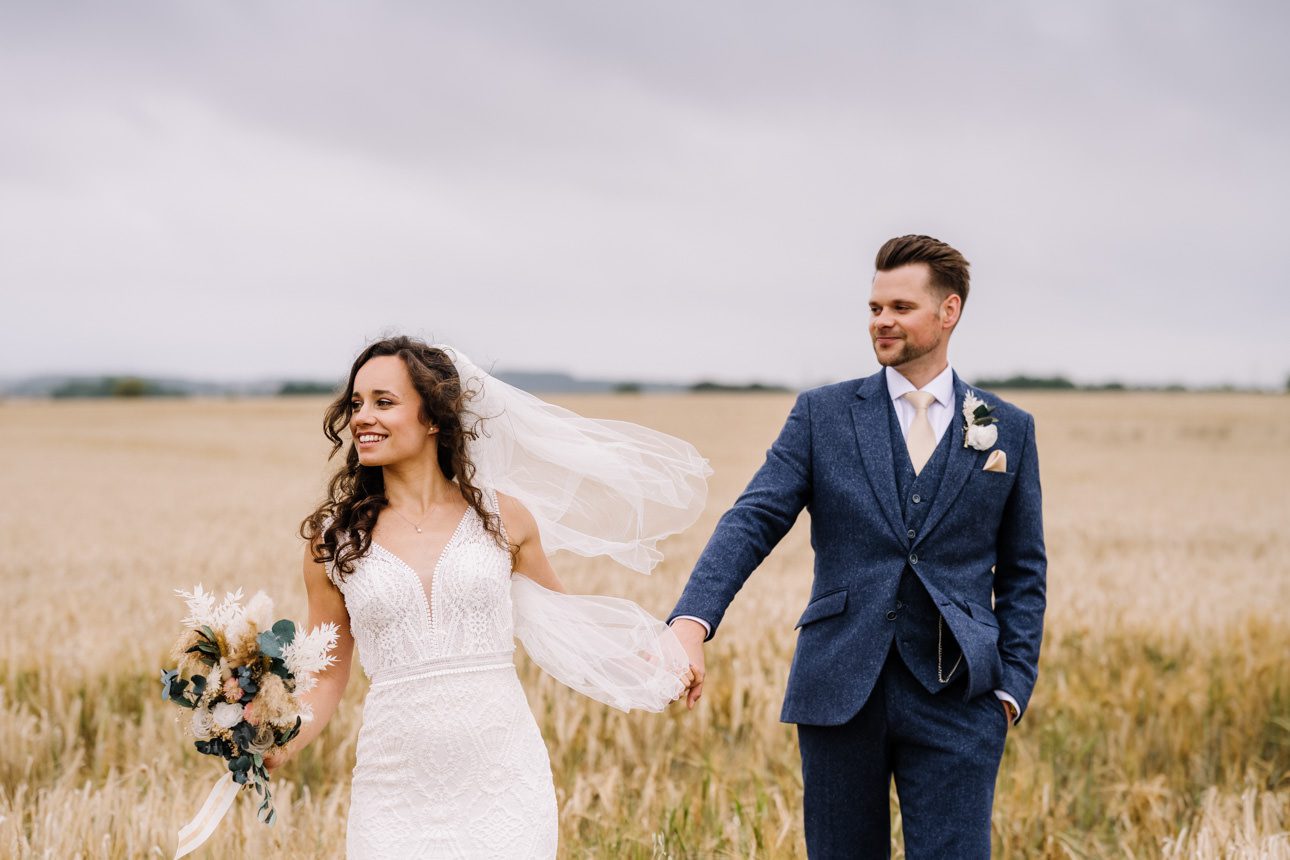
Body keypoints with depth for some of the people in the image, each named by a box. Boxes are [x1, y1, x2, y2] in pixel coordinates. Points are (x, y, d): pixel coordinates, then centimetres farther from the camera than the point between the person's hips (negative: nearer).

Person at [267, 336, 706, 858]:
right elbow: (326, 682, 8)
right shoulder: (333, 540, 3)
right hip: (396, 792, 0)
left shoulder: (502, 517, 2)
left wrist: (649, 656, 6)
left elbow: (558, 617, 18)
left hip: (504, 789, 0)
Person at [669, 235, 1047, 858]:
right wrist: (692, 621, -22)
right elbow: (752, 521, -6)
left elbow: (1022, 573, 11)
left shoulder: (1008, 430, 7)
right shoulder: (822, 414, 4)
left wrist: (1012, 686, 0)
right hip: (840, 690, 1)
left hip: (954, 696, 0)